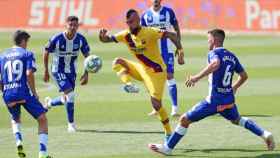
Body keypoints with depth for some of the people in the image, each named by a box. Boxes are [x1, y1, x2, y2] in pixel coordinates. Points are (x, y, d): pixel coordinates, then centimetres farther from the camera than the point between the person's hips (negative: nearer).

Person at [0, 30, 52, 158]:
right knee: (42, 119, 7)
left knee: (15, 120, 31)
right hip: (25, 93, -5)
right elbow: (29, 74, -13)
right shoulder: (27, 54, 2)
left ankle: (18, 142, 1)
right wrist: (34, 92, -4)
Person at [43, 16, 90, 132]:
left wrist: (86, 74, -9)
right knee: (70, 95, -19)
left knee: (67, 99, 11)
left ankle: (49, 103, 43)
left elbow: (87, 56, 0)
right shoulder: (57, 39, -21)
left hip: (71, 72, 5)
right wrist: (46, 71, -2)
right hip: (58, 71, -5)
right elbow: (46, 53, -5)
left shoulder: (81, 39, -12)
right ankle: (71, 124, -4)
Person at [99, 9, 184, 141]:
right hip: (141, 69, 7)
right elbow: (107, 39, -1)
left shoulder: (149, 33, -23)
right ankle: (129, 85, -25)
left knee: (156, 103, -11)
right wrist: (102, 36, -25)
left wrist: (179, 48, -41)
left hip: (156, 71, -7)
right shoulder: (126, 35, -3)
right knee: (118, 63, -8)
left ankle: (168, 133, 4)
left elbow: (171, 35, -27)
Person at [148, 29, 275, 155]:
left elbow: (216, 64, -34)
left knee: (185, 120, 4)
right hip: (229, 100, 7)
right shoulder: (232, 56, 11)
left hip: (214, 101, -7)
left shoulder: (214, 53, -10)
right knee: (237, 120, 34)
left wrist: (197, 77, -32)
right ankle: (265, 134, 19)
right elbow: (244, 76, 17)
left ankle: (168, 148, 9)